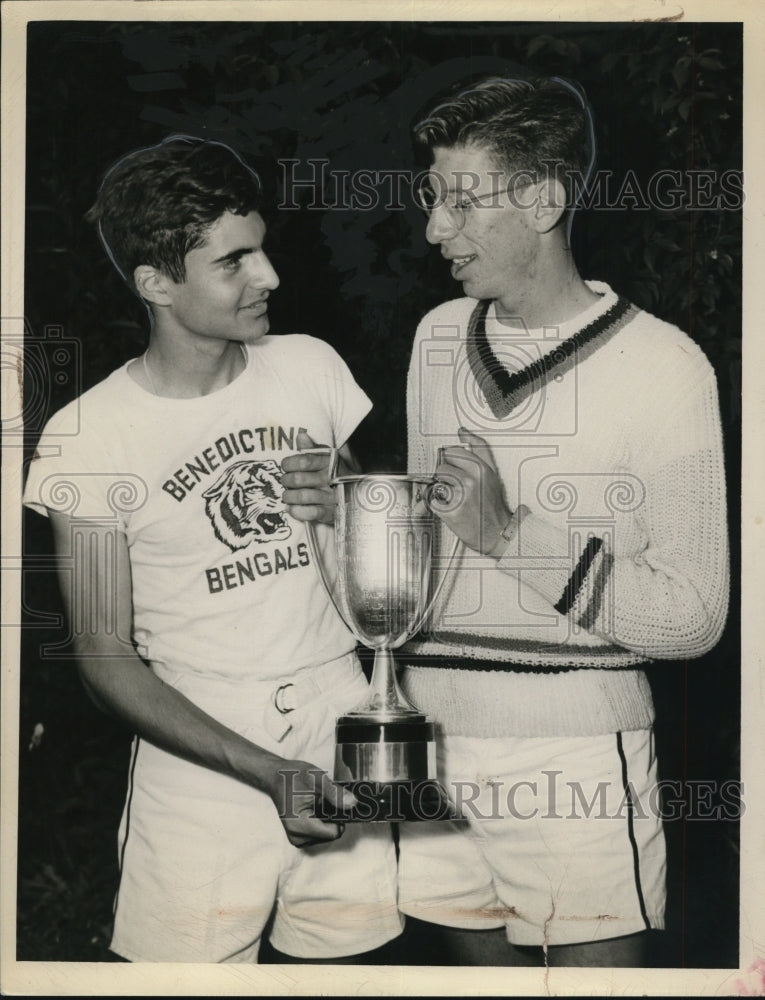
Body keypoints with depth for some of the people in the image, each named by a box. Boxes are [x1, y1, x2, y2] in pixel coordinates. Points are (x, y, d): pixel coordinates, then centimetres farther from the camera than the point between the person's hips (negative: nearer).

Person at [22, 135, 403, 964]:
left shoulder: (310, 368, 2)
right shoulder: (87, 441, -9)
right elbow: (105, 656, -7)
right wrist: (265, 772, -18)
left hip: (345, 741, 3)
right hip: (202, 767, -3)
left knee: (341, 964, 12)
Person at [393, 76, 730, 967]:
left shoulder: (658, 363, -8)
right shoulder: (438, 337, 11)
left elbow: (694, 616, -11)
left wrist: (513, 533, -17)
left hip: (575, 753, -5)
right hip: (432, 735, 5)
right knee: (473, 960, 14)